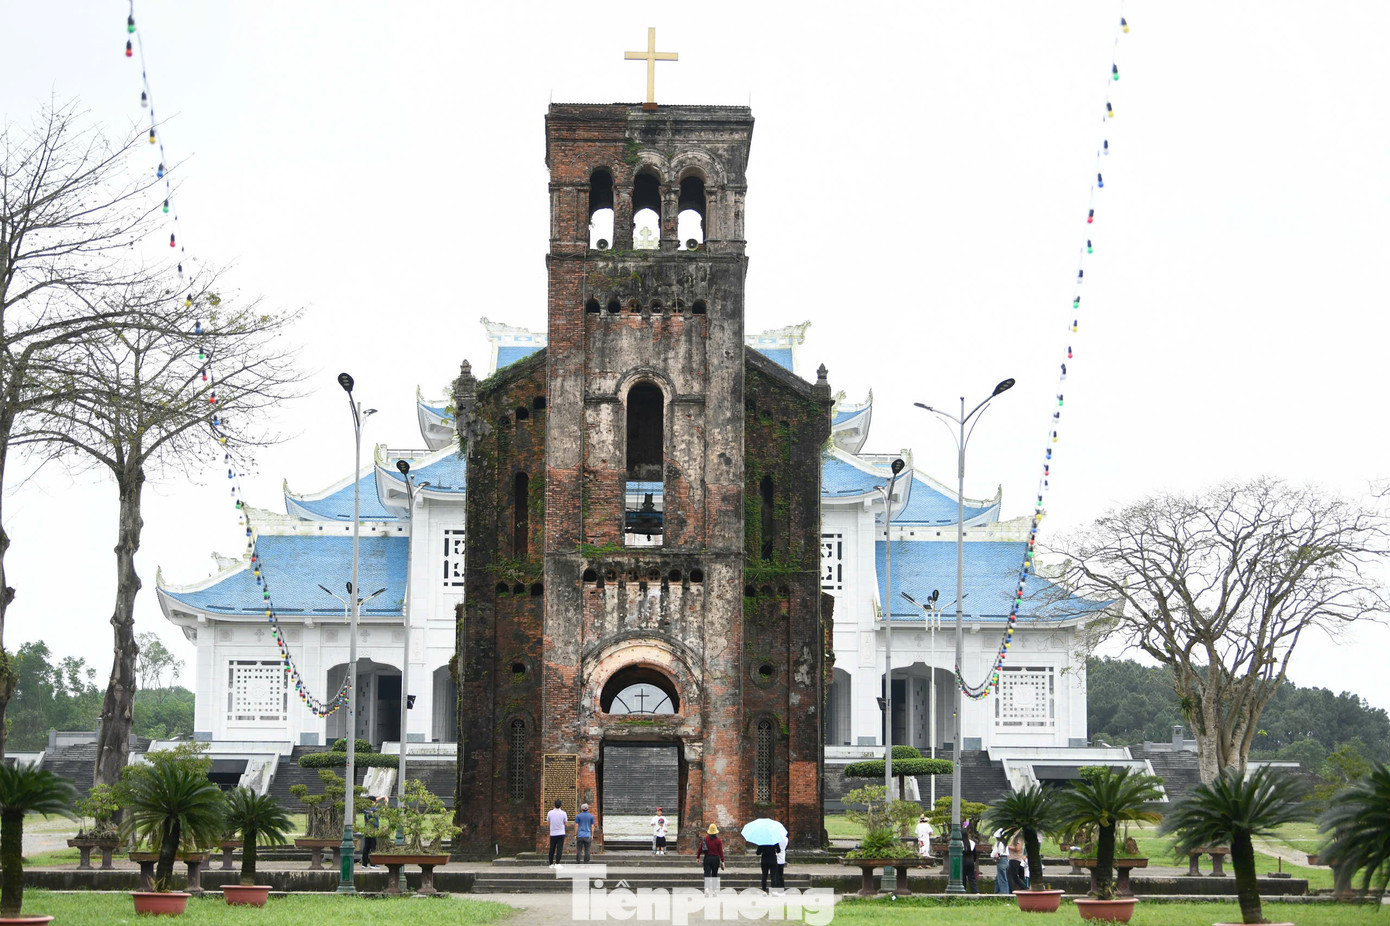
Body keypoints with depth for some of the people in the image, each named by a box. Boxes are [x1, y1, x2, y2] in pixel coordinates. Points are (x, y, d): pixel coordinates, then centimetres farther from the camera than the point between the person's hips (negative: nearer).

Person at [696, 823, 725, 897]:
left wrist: (698, 857, 8)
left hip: (707, 858, 1)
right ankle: (714, 891, 14)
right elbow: (720, 851, -6)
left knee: (707, 874, -3)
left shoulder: (705, 839, 1)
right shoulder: (718, 840, -6)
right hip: (715, 858, -1)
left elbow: (700, 849, 0)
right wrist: (722, 861, -3)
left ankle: (707, 888, -23)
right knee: (714, 875, 10)